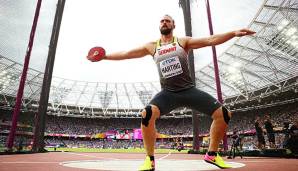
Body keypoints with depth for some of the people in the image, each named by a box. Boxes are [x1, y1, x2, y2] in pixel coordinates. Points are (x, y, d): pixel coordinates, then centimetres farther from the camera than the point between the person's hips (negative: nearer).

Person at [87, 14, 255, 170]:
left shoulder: (183, 41, 6)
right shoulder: (151, 46, 10)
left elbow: (210, 40, -3)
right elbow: (125, 54, 12)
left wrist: (234, 33, -15)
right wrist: (103, 56, 12)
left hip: (189, 90, 1)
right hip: (168, 93, 0)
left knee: (224, 114, -7)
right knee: (147, 114, -30)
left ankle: (212, 154, 14)